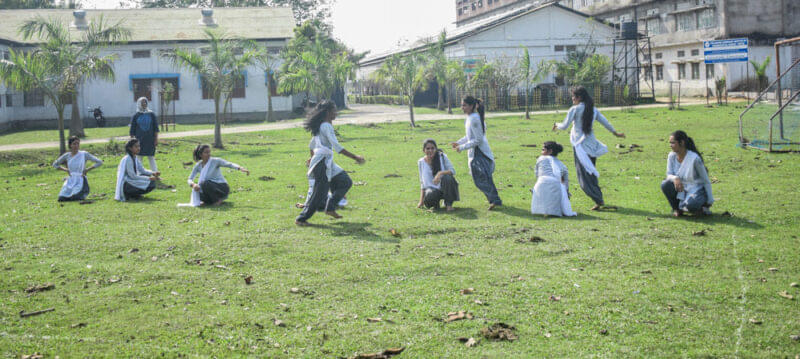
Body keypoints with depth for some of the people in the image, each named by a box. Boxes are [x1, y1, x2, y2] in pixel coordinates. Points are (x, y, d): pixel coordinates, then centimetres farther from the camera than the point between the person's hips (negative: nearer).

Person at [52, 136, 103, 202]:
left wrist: (87, 170, -9)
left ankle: (82, 194, 9)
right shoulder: (67, 155, 3)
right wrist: (66, 170, 3)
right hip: (70, 181, 3)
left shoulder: (84, 154, -5)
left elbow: (99, 162, -5)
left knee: (75, 198, -26)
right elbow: (55, 165, 17)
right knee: (61, 199, -15)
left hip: (81, 181, -3)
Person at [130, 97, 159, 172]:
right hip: (139, 140, 0)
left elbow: (156, 128, 5)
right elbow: (132, 130, 4)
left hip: (150, 140, 0)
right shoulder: (135, 116, 2)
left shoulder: (151, 114, 4)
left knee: (151, 158, 2)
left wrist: (156, 139, -1)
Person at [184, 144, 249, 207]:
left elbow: (230, 164, -25)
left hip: (222, 188, -5)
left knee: (205, 183, -31)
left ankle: (219, 200, -11)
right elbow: (189, 180, 0)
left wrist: (241, 168, -45)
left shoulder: (215, 161, -11)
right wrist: (193, 184, -25)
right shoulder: (198, 166, 1)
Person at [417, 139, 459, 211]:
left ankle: (448, 203, -13)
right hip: (432, 188, 1)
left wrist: (440, 173, -32)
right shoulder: (421, 162, 1)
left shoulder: (442, 156, -6)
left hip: (444, 187, 0)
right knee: (429, 196, -35)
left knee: (447, 177, -34)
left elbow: (453, 171, -13)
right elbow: (422, 182, 8)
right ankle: (436, 203, 4)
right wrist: (421, 201, 3)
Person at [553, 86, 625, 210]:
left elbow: (565, 126, -7)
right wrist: (615, 132, 31)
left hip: (580, 145, -6)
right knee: (591, 174, 17)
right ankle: (599, 199, 18)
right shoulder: (593, 110, 9)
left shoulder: (575, 109, -8)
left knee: (584, 175, -4)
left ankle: (598, 200, -13)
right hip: (592, 144, 6)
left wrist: (556, 125, 15)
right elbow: (605, 122, 15)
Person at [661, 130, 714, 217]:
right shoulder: (671, 156, -6)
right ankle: (677, 209, -2)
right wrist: (675, 178, -29)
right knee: (665, 185, -24)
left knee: (690, 205, -37)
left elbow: (706, 180, -13)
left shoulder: (694, 158, -21)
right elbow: (669, 175, -3)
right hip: (681, 189, 5)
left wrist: (710, 201, -10)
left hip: (696, 189, -5)